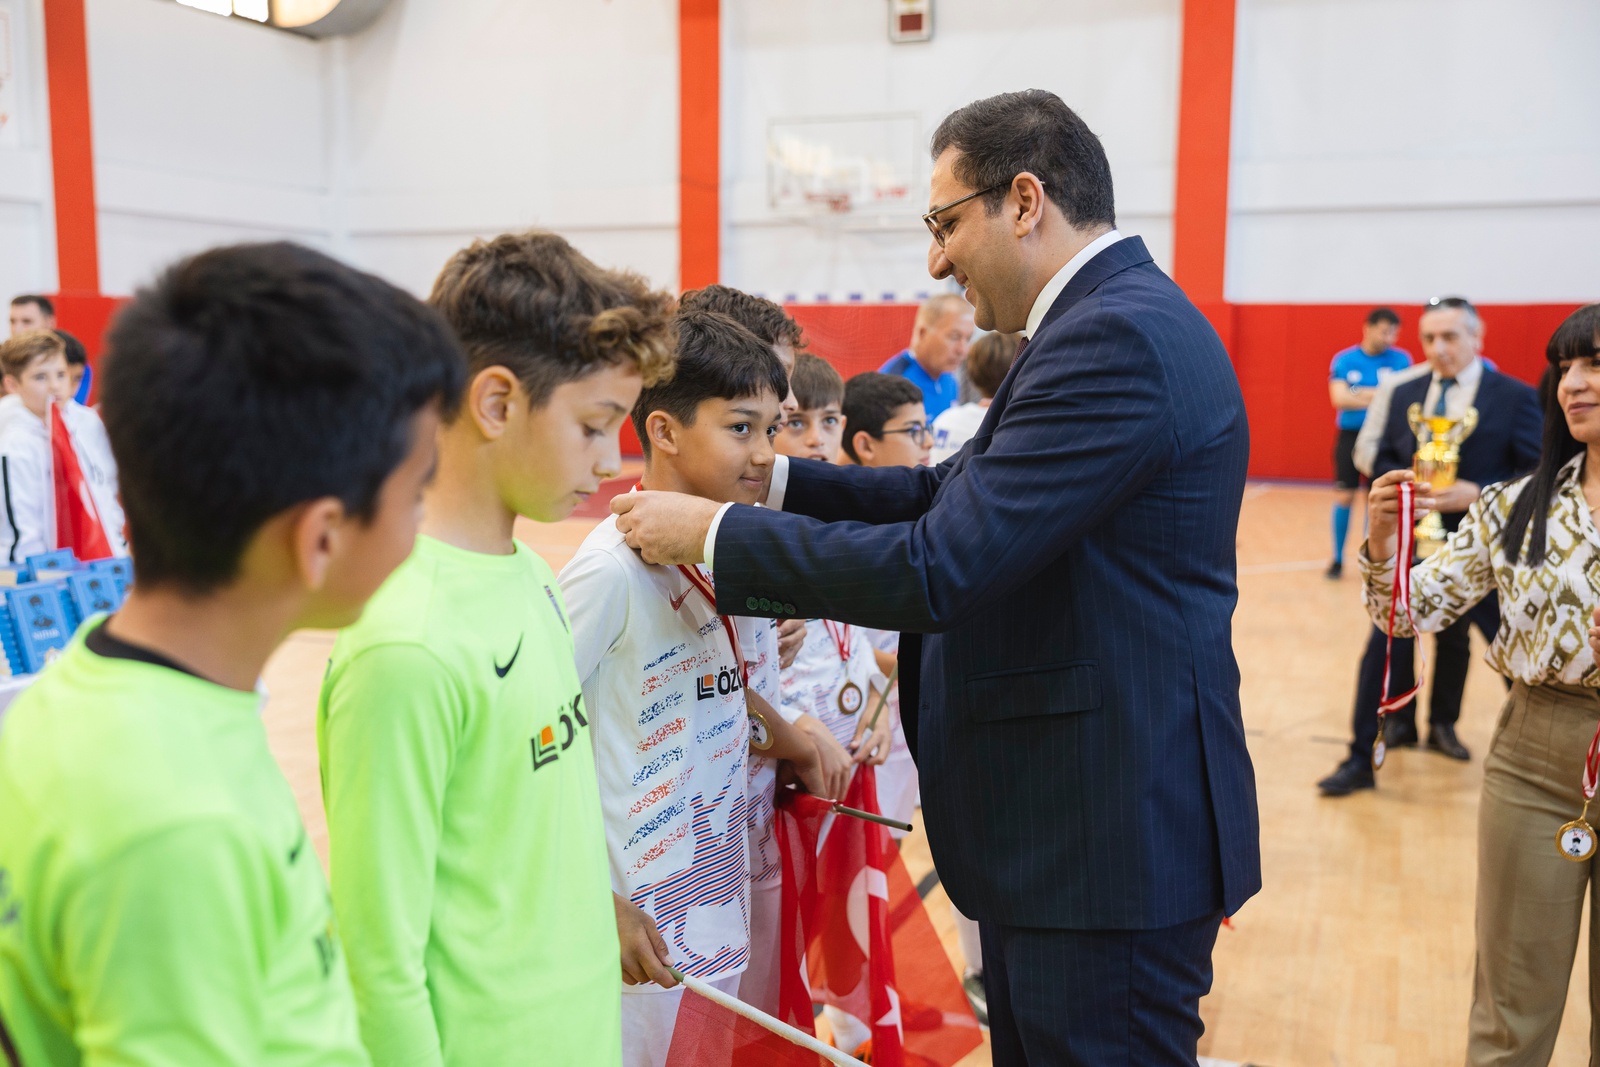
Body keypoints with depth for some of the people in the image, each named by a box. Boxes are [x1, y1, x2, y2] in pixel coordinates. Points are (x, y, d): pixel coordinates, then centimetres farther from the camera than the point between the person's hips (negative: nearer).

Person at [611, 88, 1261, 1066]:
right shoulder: (1118, 319, 11)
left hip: (1113, 840, -10)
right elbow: (947, 496, 13)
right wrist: (765, 476, 5)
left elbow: (935, 571, -26)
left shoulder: (1116, 339, -21)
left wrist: (711, 531, -16)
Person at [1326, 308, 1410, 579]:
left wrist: (1360, 393, -15)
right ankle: (1338, 559, 12)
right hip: (1350, 435, 0)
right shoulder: (1344, 360, -1)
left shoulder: (1400, 359, 0)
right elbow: (1339, 399, -12)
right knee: (1344, 497, 1)